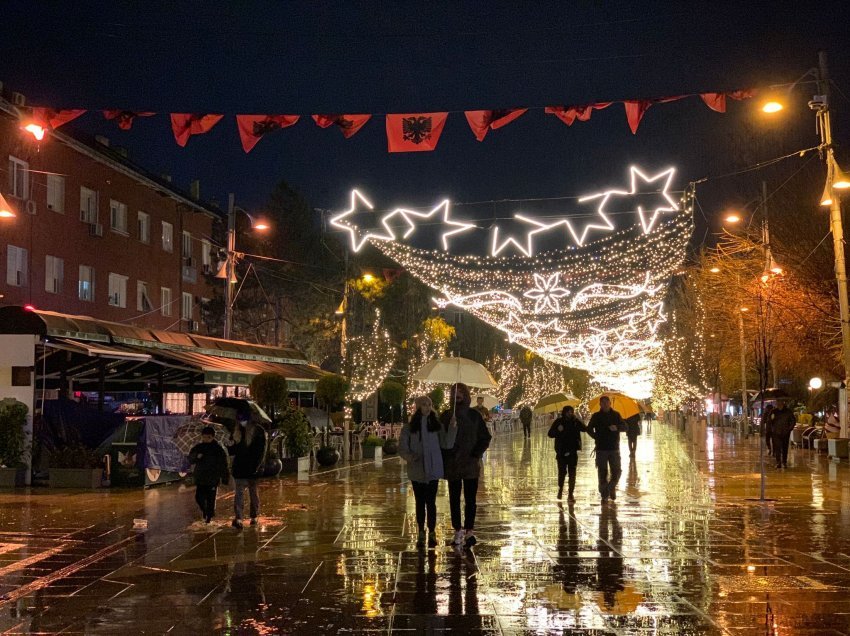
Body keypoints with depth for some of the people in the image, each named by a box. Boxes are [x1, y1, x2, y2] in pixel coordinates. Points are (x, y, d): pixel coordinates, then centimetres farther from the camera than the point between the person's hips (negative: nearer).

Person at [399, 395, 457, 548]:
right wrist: (410, 457, -21)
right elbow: (402, 448, -1)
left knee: (431, 502, -1)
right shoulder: (409, 427, -1)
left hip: (433, 470, 0)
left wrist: (452, 428, -19)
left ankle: (432, 533, 8)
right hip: (416, 471, 0)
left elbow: (447, 444, -7)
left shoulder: (436, 425, 1)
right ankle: (421, 534, 19)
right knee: (420, 502, 10)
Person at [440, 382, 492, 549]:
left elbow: (485, 438, 3)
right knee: (454, 499, 6)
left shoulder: (474, 415, 1)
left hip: (471, 464, -1)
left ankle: (469, 531, 6)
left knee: (470, 499, 0)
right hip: (452, 464, 1)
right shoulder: (446, 416, 1)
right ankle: (458, 530, 13)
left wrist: (476, 455, -6)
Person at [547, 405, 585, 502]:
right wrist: (558, 430, -20)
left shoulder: (575, 421, 1)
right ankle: (560, 488, 33)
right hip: (561, 451, 0)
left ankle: (570, 494, 1)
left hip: (572, 451, 0)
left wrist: (577, 420, -24)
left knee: (572, 473, -2)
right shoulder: (558, 422, 0)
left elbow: (584, 428, -13)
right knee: (562, 472, 7)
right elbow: (550, 434, -2)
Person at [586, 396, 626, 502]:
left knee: (617, 471, -1)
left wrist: (617, 427, -16)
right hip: (601, 449, -1)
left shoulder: (616, 415, 9)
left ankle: (611, 487, 25)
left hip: (614, 448, 1)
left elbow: (624, 427, 4)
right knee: (602, 473, -1)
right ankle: (604, 494, 6)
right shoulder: (596, 416, 5)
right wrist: (597, 437, -5)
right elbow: (589, 429, 8)